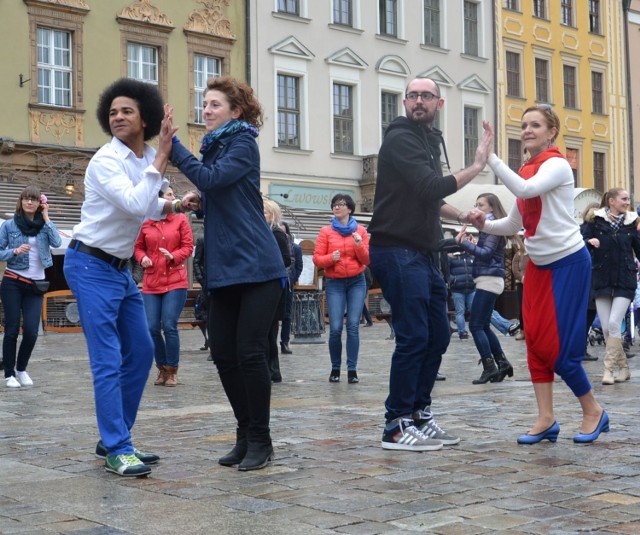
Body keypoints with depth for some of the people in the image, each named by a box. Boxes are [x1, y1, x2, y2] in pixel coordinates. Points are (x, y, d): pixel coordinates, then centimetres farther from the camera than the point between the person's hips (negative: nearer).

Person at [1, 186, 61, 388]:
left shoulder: (44, 225, 5)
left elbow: (57, 242, -12)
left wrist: (46, 218, -9)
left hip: (36, 285, 2)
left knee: (31, 331, -5)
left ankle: (21, 369, 19)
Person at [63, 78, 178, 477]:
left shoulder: (148, 159, 7)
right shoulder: (106, 160, -18)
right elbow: (135, 205, -32)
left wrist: (174, 206, 5)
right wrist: (164, 155, -30)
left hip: (121, 268, 9)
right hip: (91, 266, -9)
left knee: (140, 353, 11)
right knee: (108, 361, -10)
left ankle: (114, 439, 21)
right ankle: (117, 451, -5)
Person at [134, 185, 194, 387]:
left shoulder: (181, 219, 2)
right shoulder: (146, 223, 4)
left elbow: (188, 246, 1)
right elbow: (138, 247, 16)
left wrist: (173, 256, -16)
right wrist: (142, 258, -4)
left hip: (175, 281, -2)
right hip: (151, 282, 2)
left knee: (169, 326, -9)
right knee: (152, 328, -1)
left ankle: (172, 370, 7)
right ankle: (162, 368, 19)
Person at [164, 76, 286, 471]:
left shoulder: (243, 143, -5)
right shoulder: (214, 147, 17)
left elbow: (211, 178, -21)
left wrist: (172, 143, -20)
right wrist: (199, 203, 5)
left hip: (257, 267, -8)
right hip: (224, 268, 8)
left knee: (249, 353, -8)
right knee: (223, 353, 6)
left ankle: (261, 440, 6)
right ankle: (246, 435, 19)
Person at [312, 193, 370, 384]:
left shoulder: (360, 231, 5)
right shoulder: (326, 231, 2)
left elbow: (368, 260, 4)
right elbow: (317, 259, -1)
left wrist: (359, 246, -14)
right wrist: (331, 258, -20)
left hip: (357, 282, 1)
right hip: (334, 283, -1)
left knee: (353, 326, -6)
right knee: (335, 328, -8)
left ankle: (352, 370, -1)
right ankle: (335, 368, 7)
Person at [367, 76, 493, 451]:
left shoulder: (429, 141, 18)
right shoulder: (400, 139, -10)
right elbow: (430, 188, -23)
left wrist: (463, 217, 23)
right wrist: (476, 167, -16)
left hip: (424, 254, 9)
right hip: (397, 251, -9)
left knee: (438, 335, 10)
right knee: (414, 337, -11)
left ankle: (419, 415, 20)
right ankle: (396, 427, -3)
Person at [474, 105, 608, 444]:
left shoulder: (557, 165, -13)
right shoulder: (526, 172, 9)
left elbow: (525, 190, -33)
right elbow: (514, 224, 11)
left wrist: (489, 156, -32)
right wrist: (484, 225, -7)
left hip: (569, 262, -8)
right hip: (538, 265, 8)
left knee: (559, 346, -6)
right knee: (536, 340, 2)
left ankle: (593, 411, 14)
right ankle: (546, 419, 6)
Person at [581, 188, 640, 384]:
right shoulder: (595, 220, 0)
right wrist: (589, 241, -22)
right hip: (602, 280, 1)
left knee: (614, 324, -13)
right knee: (606, 328, 2)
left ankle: (609, 368, -7)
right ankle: (623, 368, 15)